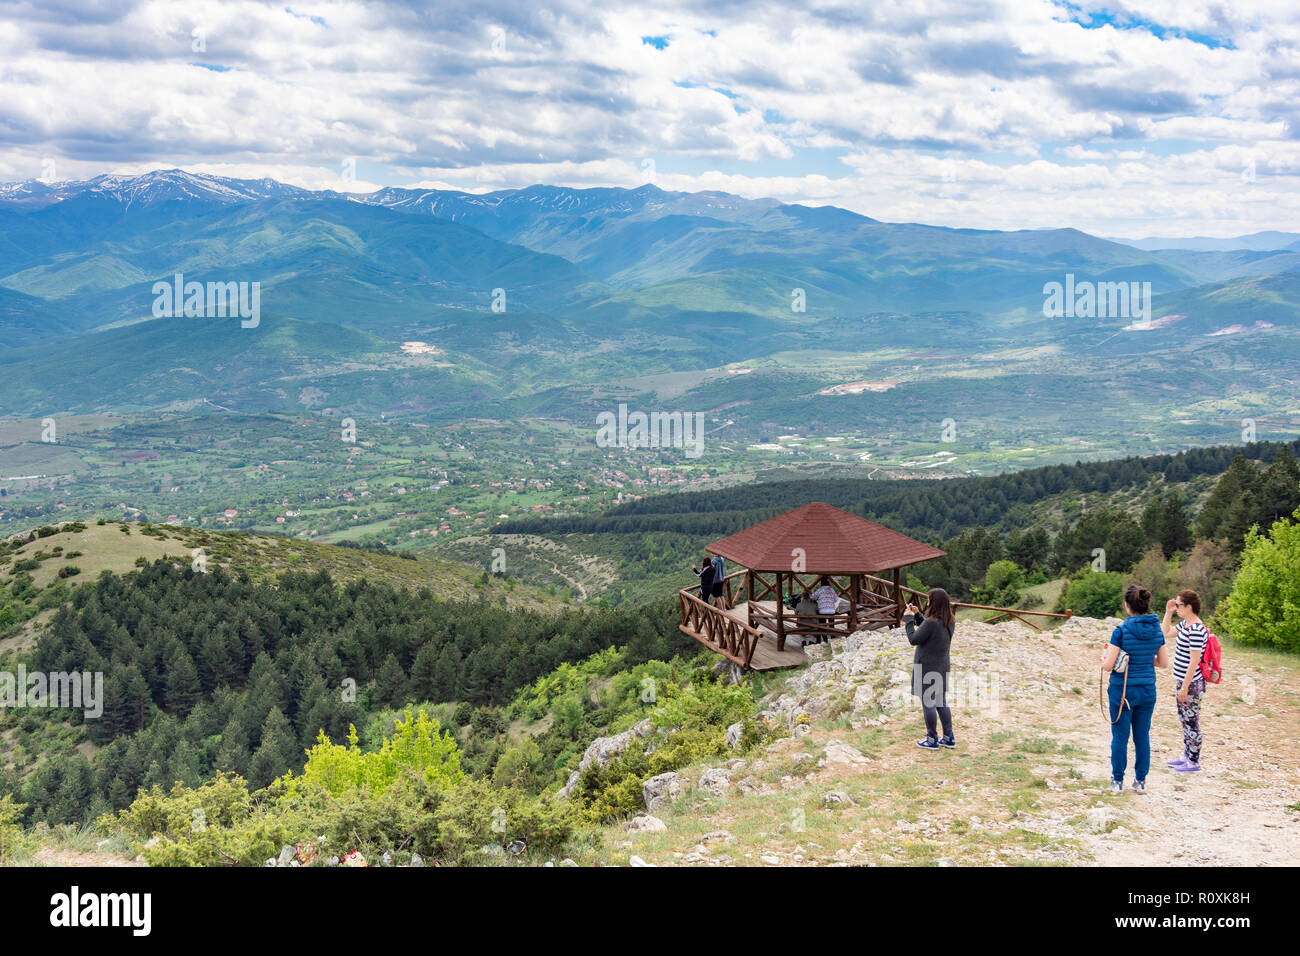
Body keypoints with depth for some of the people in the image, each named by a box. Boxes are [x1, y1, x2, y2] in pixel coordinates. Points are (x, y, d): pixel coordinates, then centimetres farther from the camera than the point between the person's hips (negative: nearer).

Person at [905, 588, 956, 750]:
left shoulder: (931, 623, -25)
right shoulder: (950, 622, 2)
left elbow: (913, 639, -16)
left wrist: (909, 618, -7)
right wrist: (917, 615, 11)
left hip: (926, 668, -8)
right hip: (941, 667, 8)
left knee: (928, 703, 3)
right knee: (941, 702, 18)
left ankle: (932, 739, 11)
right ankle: (948, 738, 23)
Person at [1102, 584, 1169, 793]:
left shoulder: (1122, 631, -17)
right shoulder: (1157, 630, -2)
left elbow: (1108, 666, -17)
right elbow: (1164, 662, 7)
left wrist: (1104, 659, 4)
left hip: (1123, 690, -4)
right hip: (1147, 690, 4)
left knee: (1120, 737, 7)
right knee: (1142, 736, 14)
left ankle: (1117, 781, 16)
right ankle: (1140, 781, 21)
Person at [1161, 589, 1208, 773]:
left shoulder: (1196, 630, -22)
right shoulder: (1185, 625, 7)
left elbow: (1194, 661, -23)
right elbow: (1166, 633, 25)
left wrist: (1185, 687, -21)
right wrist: (1168, 612, 13)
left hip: (1192, 683, -10)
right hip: (1183, 681, 10)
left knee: (1191, 721, 1)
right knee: (1184, 719, 19)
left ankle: (1194, 763, 11)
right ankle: (1187, 756, 31)